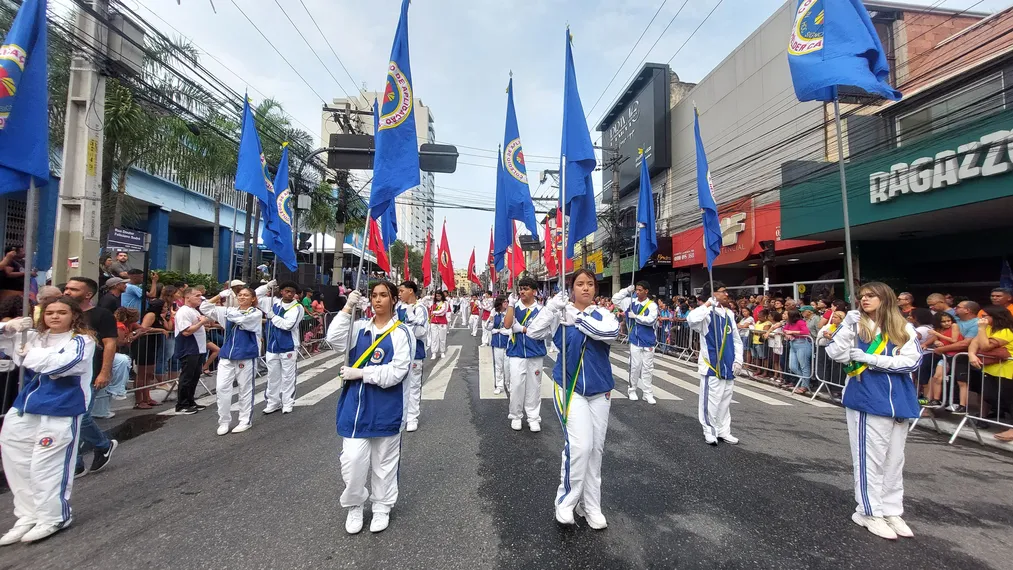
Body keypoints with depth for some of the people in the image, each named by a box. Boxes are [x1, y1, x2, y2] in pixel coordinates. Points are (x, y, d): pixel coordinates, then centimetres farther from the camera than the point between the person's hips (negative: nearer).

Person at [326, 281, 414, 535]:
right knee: (352, 460, 4)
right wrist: (347, 308, -18)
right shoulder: (359, 327, 5)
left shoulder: (402, 332, -7)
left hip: (386, 408, -2)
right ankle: (354, 507, 30)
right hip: (356, 404, 3)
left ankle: (381, 508, 34)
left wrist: (361, 373, -14)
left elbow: (397, 372, -16)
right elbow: (335, 341, -13)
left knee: (383, 462, 13)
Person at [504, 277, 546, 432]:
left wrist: (521, 329, -13)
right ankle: (516, 416, 19)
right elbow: (507, 325, -13)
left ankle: (533, 418, 20)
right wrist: (511, 304, -15)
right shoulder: (514, 306, 2)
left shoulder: (540, 309, -2)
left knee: (534, 386, 8)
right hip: (516, 353, 1)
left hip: (535, 354, 0)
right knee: (516, 385, 3)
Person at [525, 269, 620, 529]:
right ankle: (565, 501, 9)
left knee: (596, 448, 11)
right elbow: (533, 332, -13)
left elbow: (611, 331, -21)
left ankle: (590, 506, 27)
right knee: (579, 445, -13)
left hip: (599, 390, 3)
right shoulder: (561, 314, -3)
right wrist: (552, 307, -22)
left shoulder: (602, 313, 1)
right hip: (570, 388, -3)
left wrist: (577, 317, -21)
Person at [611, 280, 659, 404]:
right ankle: (632, 390, 21)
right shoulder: (631, 302, 4)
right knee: (634, 366, 9)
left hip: (648, 341, -2)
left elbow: (651, 320, -21)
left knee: (647, 368, 6)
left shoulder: (652, 305, -7)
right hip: (634, 340, 2)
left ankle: (648, 394, 13)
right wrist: (627, 290, -2)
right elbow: (615, 299, 7)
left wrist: (635, 316, -15)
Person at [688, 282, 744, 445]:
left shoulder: (729, 314, 9)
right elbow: (692, 320, -37)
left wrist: (738, 360, 5)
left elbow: (736, 339, 15)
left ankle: (723, 431, 28)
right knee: (712, 400, 0)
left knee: (725, 400, 16)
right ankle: (709, 431, 16)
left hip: (728, 365, 7)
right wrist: (708, 305, -27)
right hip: (712, 364, -7)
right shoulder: (706, 313, -11)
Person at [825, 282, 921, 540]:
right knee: (870, 456, 2)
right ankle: (869, 511, 14)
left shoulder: (904, 329, 5)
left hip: (898, 400, 4)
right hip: (867, 399, -4)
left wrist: (870, 359, -15)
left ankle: (891, 511, 27)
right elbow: (835, 353, -12)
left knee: (894, 458, 14)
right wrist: (847, 327, -22)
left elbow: (912, 361, -6)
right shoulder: (855, 324, -2)